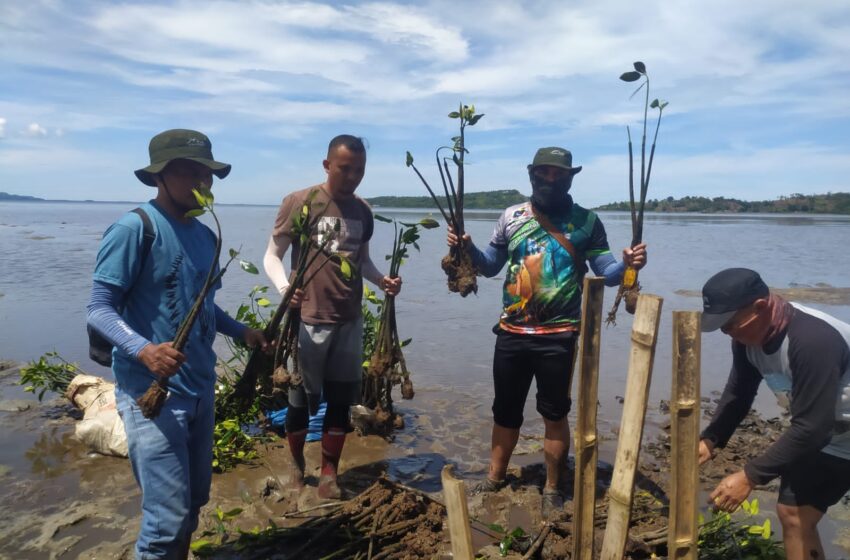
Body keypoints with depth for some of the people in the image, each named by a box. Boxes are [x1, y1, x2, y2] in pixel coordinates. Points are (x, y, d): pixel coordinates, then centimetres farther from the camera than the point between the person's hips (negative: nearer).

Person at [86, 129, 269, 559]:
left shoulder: (205, 235, 10)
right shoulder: (134, 228, -14)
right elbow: (100, 309, -16)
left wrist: (242, 332, 6)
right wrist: (142, 349, -32)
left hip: (200, 388, 8)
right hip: (151, 391, -8)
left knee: (194, 500, 20)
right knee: (168, 515, -3)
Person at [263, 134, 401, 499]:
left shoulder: (362, 211, 8)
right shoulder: (298, 202, -6)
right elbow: (272, 256, -3)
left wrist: (381, 280, 0)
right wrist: (284, 288, -22)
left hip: (349, 320, 4)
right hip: (308, 319, -4)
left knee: (341, 400, 9)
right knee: (300, 400, 9)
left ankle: (329, 472, 26)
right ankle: (295, 466, 33)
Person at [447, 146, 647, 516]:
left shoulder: (586, 221, 0)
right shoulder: (511, 217, 5)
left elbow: (605, 272, -1)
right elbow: (490, 265, 9)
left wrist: (627, 265, -22)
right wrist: (467, 248, -9)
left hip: (558, 336, -2)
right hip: (511, 333, 3)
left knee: (554, 413, 9)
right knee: (505, 410, 16)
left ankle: (552, 489, 27)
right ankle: (495, 478, 36)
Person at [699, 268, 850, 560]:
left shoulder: (812, 340, -38)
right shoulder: (749, 334, -13)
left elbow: (812, 428, -36)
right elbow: (738, 394, -1)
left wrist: (751, 476, -34)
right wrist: (709, 440, -15)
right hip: (821, 435, 7)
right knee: (793, 513, 7)